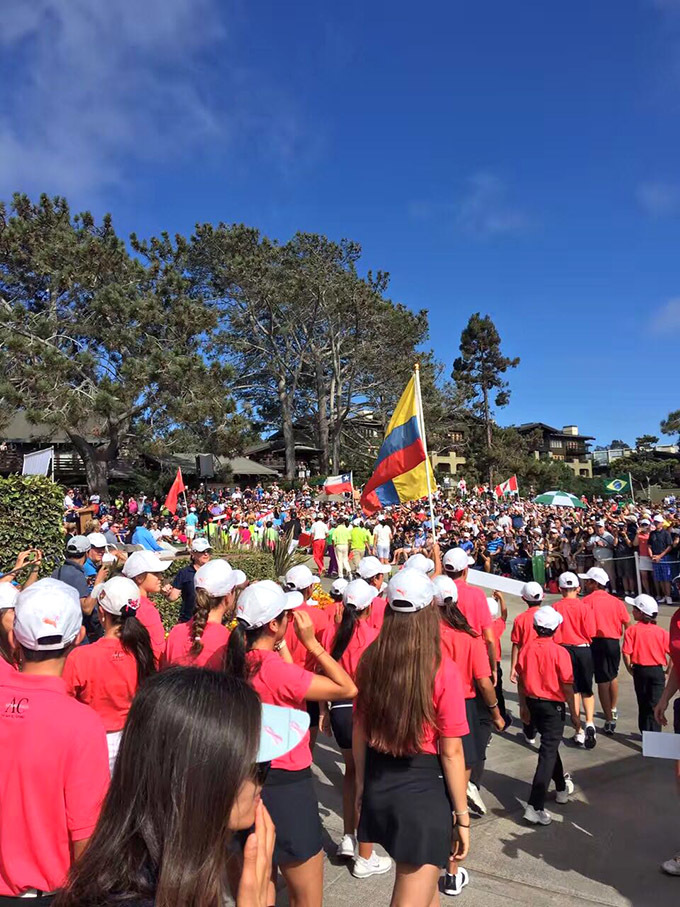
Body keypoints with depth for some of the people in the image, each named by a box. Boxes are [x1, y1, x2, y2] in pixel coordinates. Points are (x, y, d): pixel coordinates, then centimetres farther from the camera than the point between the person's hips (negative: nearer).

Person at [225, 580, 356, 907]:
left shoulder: (237, 663, -5)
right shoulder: (276, 670, -28)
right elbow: (347, 688, -23)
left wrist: (280, 643, 2)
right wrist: (311, 642, -21)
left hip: (254, 782, 8)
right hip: (287, 786, -8)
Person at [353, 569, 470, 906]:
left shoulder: (370, 660, -8)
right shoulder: (443, 669, -21)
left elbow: (359, 730, 3)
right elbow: (451, 752, -15)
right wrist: (462, 815, -2)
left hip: (378, 784, 5)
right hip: (425, 787, -5)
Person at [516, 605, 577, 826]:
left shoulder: (526, 648, -6)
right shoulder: (559, 652, -18)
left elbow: (521, 680, 2)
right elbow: (567, 686, -13)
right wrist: (573, 712, 0)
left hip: (533, 702, 5)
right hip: (553, 706, -5)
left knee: (549, 744, 24)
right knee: (548, 753, -1)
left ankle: (562, 788, 43)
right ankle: (535, 807, -6)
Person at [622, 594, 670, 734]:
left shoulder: (631, 630, -12)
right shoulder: (661, 632, -7)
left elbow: (626, 653, -15)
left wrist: (630, 669, 2)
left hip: (640, 671, 0)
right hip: (657, 670, 0)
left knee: (643, 704, 16)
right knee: (655, 704, 6)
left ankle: (645, 731, 26)